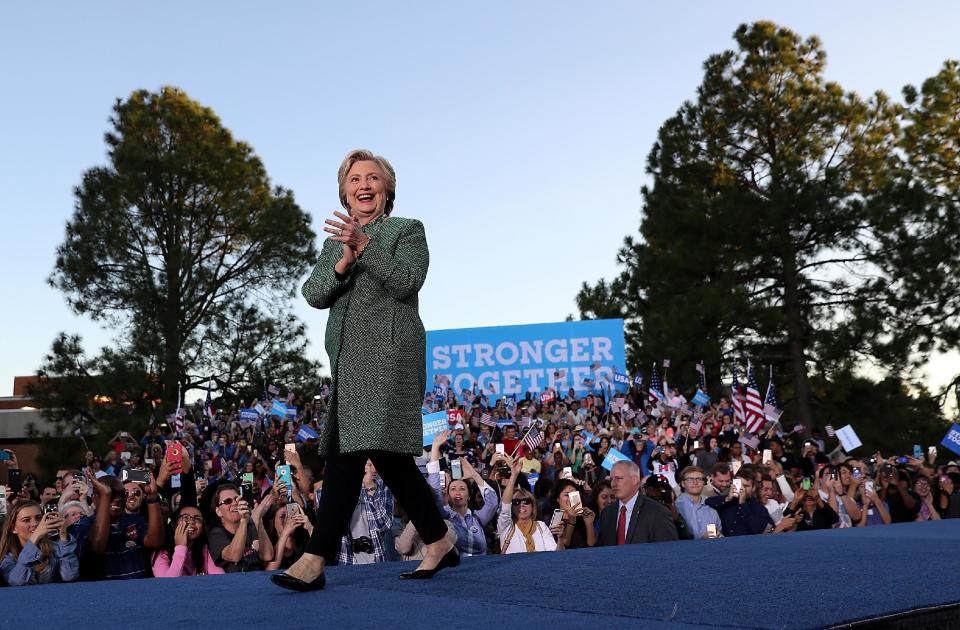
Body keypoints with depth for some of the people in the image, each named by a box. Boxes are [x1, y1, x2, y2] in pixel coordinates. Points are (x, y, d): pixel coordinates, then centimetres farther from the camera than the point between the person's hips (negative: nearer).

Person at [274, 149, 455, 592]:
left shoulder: (408, 230, 8)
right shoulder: (335, 240, 24)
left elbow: (407, 281, -10)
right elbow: (313, 295, 9)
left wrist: (365, 245, -18)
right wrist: (343, 263, -10)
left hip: (388, 352, -6)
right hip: (349, 358, 6)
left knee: (347, 453, -14)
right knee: (387, 452, 5)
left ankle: (315, 561, -15)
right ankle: (440, 542, 16)